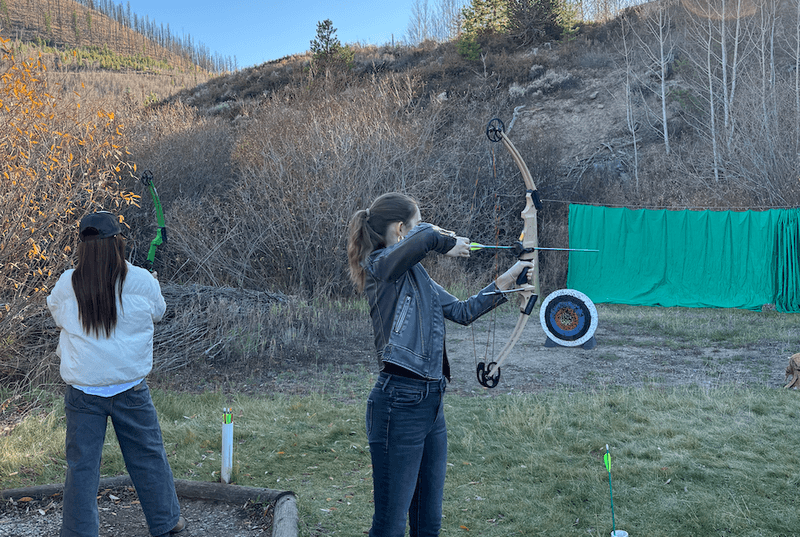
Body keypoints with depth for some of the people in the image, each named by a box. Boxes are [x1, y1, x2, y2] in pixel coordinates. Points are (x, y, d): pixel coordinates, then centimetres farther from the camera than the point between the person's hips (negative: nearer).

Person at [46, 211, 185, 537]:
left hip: (83, 394, 0)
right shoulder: (142, 281, -10)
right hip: (130, 388, 0)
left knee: (81, 465, 10)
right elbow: (158, 312, 9)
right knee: (149, 457, 15)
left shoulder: (66, 286, -7)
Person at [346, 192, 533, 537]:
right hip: (399, 404, -9)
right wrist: (448, 244, -8)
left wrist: (507, 280, 25)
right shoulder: (381, 266, -10)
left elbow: (462, 311, 24)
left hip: (431, 404, 9)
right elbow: (425, 237, -29)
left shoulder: (417, 277, 17)